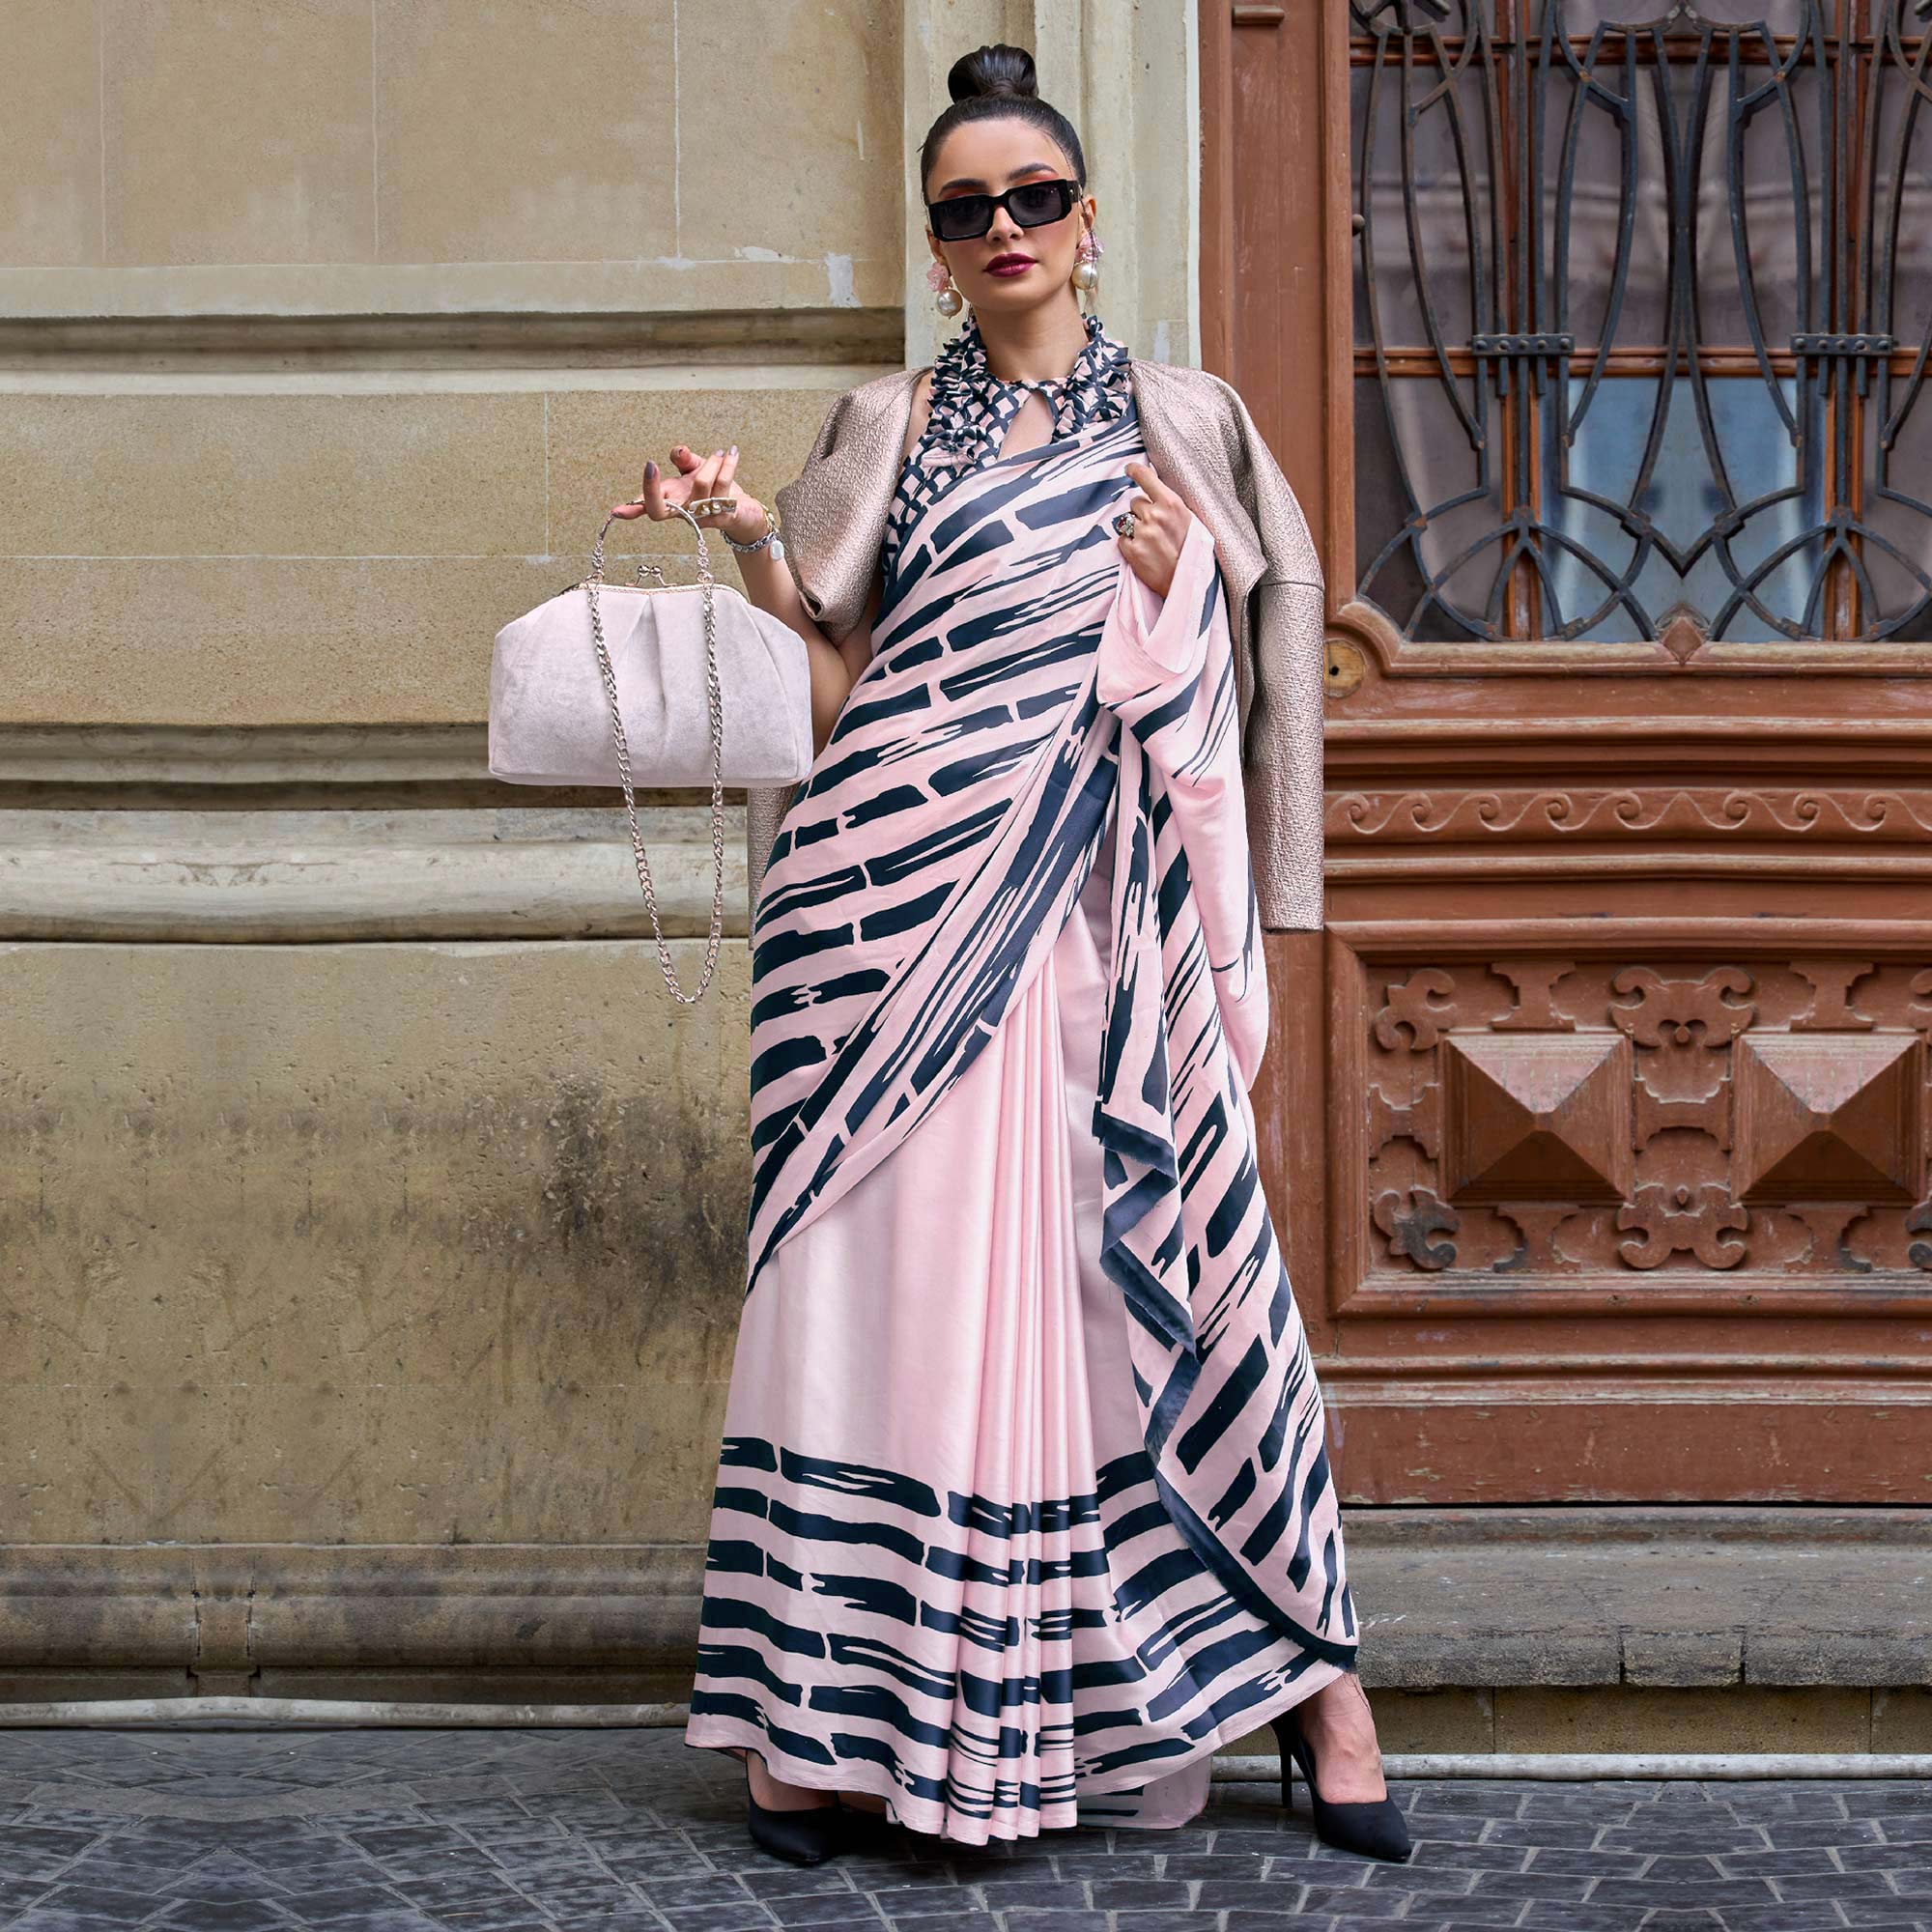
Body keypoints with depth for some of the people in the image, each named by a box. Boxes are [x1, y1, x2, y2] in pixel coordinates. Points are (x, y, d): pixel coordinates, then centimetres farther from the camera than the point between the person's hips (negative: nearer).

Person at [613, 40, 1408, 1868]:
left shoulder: (1168, 420, 12)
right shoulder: (885, 428, 12)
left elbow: (1204, 702, 15)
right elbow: (848, 684, 7)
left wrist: (1167, 591, -3)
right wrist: (751, 541, -5)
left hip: (1079, 899, 0)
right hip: (896, 885, 0)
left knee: (1147, 1256, -3)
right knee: (887, 1259, -2)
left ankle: (1306, 1665, 8)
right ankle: (837, 1712, 4)